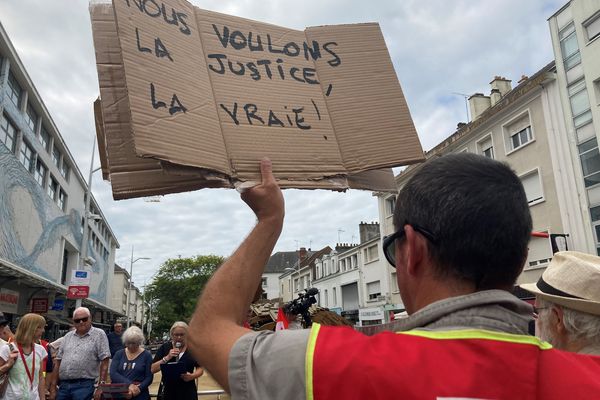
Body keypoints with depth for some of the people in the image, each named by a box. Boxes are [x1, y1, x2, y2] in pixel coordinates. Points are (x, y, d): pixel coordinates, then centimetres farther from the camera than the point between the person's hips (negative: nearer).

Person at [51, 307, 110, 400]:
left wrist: (101, 385, -12)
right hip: (63, 385, 5)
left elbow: (104, 362, -7)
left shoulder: (99, 335, -2)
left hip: (84, 385, -5)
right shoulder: (68, 336, 14)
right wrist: (53, 386, 11)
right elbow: (58, 362, 15)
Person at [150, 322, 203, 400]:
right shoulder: (164, 347, 0)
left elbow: (200, 369, 3)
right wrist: (167, 358, -17)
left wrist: (192, 376, -16)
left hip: (188, 391, 0)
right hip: (168, 390, 0)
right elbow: (153, 369, -4)